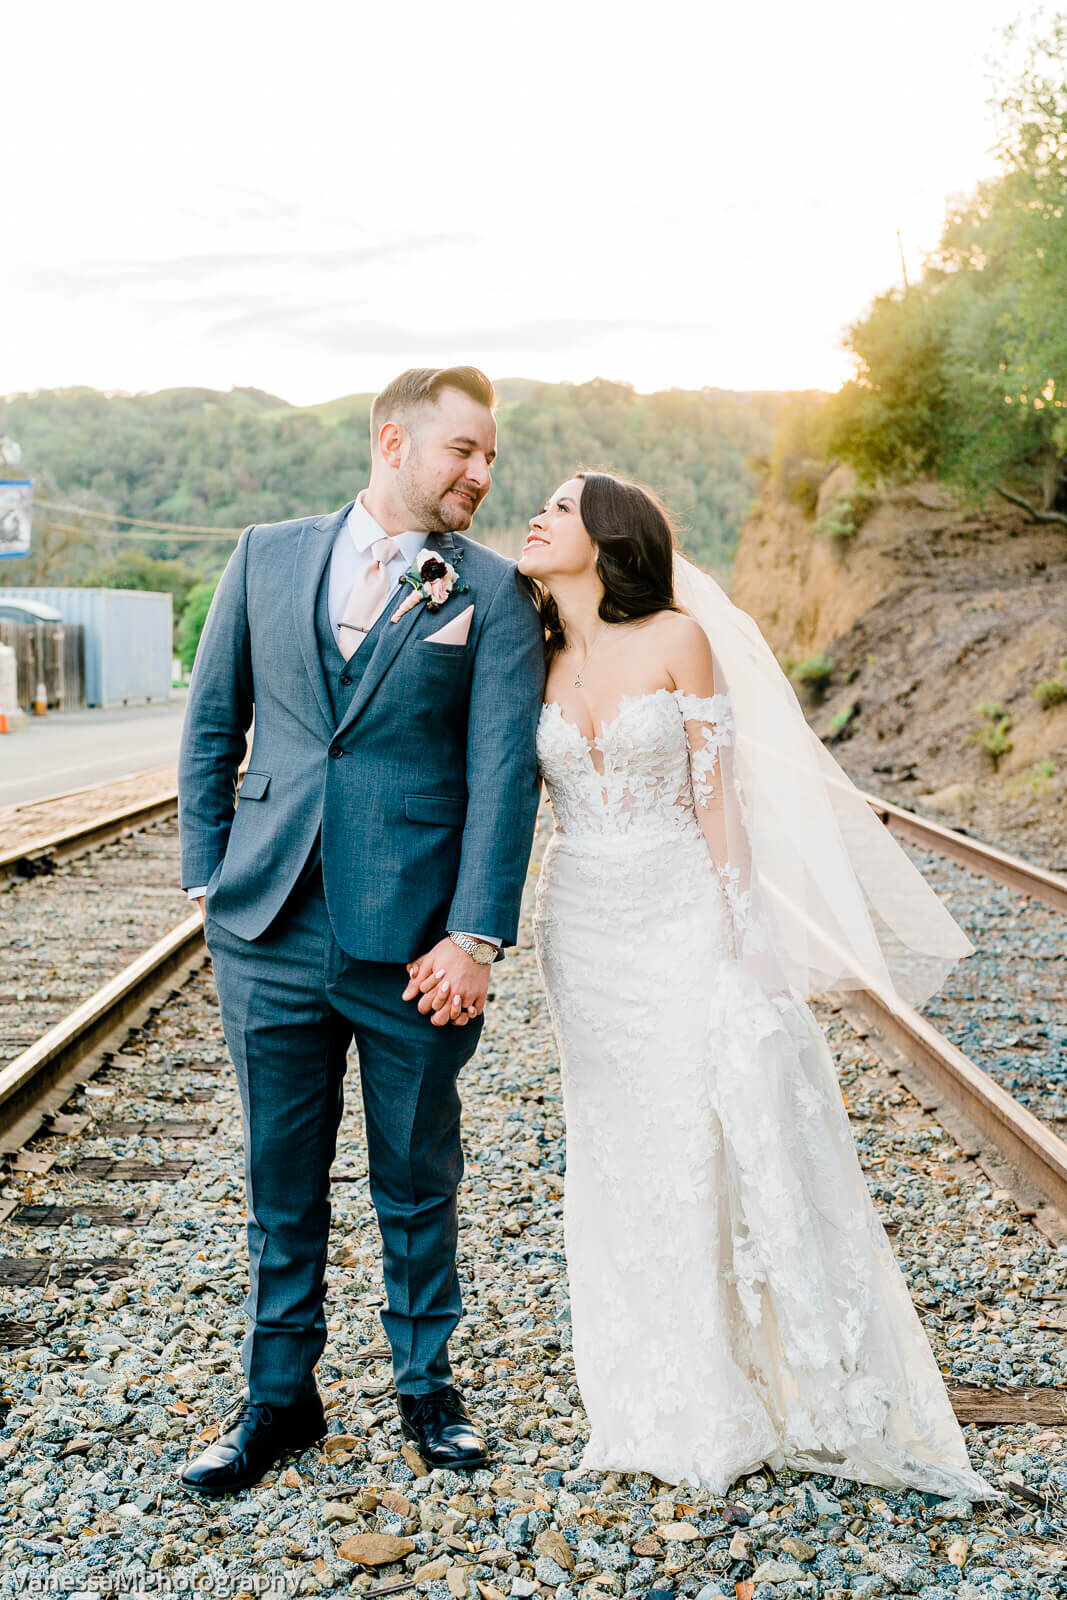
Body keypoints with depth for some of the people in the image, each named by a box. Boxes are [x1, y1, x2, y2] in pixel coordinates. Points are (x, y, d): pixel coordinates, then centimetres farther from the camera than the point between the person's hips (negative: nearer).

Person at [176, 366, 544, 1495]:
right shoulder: (266, 557, 7)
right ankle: (278, 1394, 31)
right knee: (280, 1180, 14)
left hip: (411, 944, -2)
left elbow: (502, 771, -7)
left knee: (417, 1184, 12)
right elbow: (211, 723, 11)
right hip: (269, 933, 2)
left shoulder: (492, 594, 0)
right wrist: (206, 875, 6)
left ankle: (425, 1382, 33)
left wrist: (474, 936, -14)